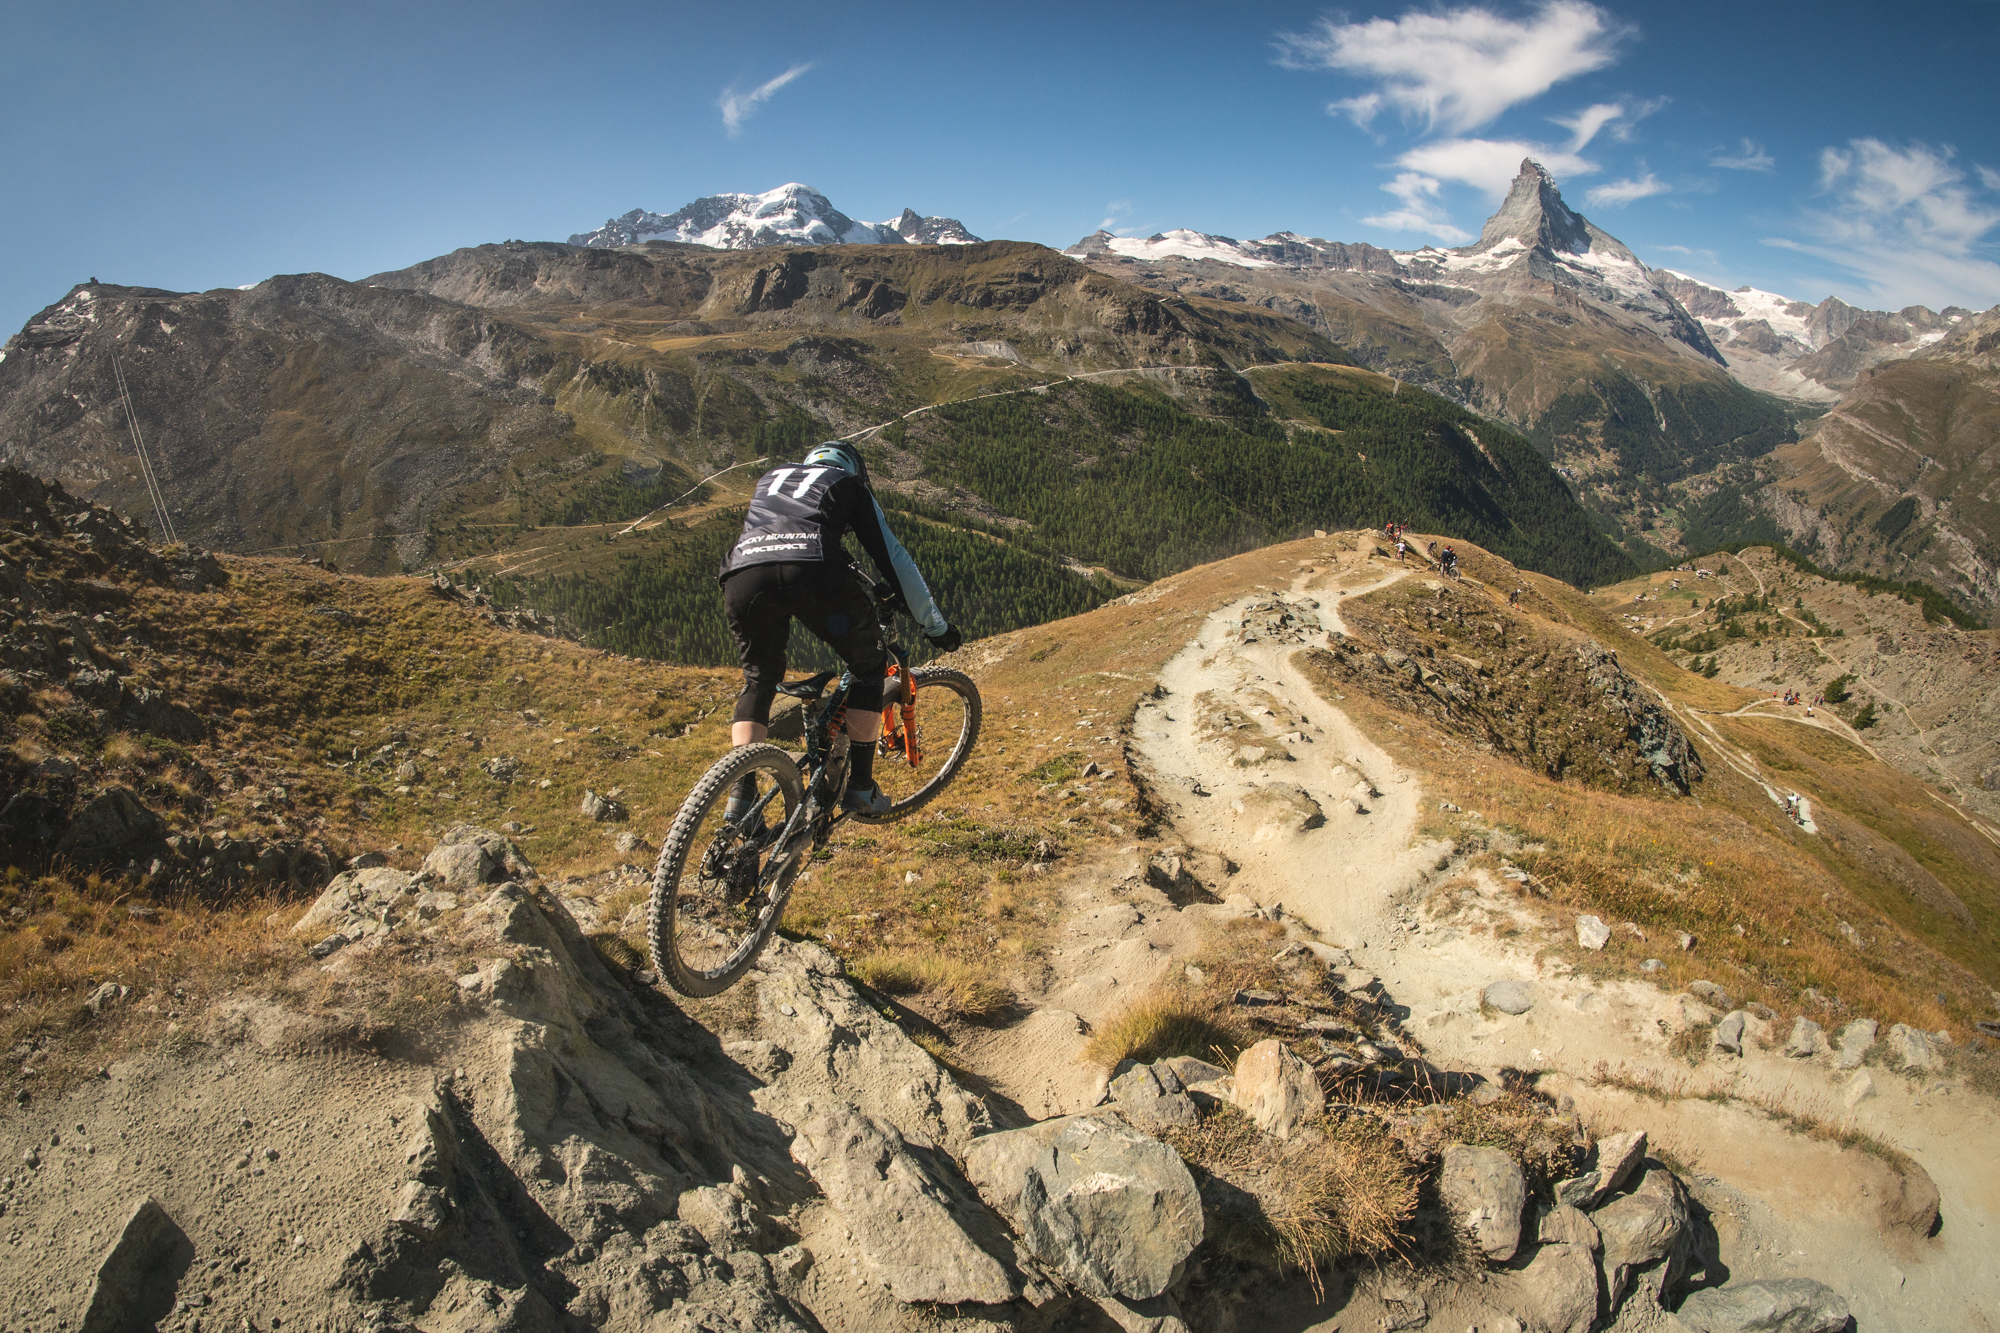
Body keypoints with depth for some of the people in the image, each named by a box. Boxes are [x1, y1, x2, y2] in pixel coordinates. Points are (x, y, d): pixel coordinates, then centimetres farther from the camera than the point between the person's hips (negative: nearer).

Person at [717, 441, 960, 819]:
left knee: (758, 681, 27)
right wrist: (937, 627, 34)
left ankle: (740, 791, 12)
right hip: (811, 571, -3)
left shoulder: (768, 479, 40)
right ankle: (859, 786, 14)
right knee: (869, 664, 20)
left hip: (742, 574, 4)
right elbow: (893, 559, 26)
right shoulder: (850, 484, 29)